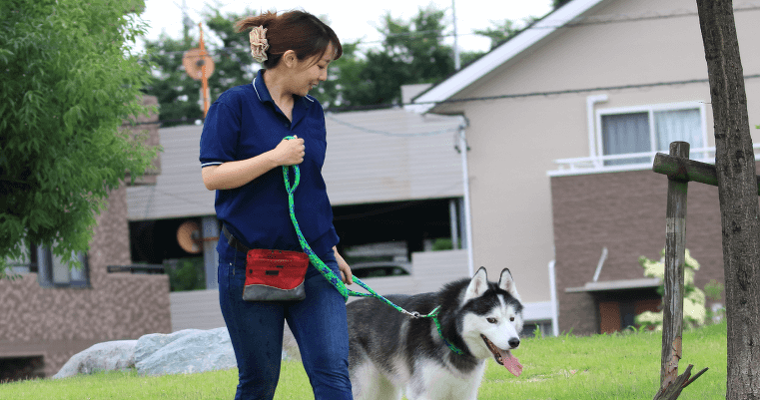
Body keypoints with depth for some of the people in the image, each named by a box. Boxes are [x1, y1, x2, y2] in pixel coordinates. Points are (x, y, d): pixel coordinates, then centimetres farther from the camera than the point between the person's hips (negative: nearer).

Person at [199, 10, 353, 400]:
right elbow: (212, 175, -11)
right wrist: (274, 158, -17)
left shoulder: (312, 111, 12)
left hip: (312, 264, 4)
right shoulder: (235, 105, -5)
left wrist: (331, 249, 22)